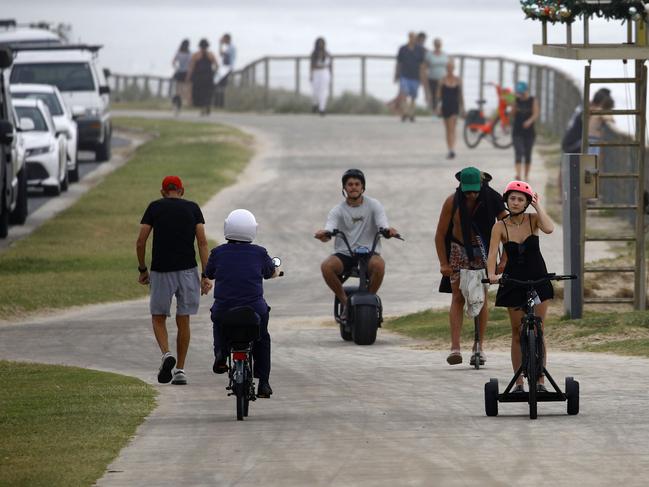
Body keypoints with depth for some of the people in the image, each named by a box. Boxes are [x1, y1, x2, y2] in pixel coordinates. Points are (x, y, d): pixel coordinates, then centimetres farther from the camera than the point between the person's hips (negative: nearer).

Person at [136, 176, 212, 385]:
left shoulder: (154, 207, 4)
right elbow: (202, 242, -2)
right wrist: (206, 275, -3)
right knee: (183, 320, 11)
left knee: (158, 317, 13)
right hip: (187, 270, 1)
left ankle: (166, 354, -13)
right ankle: (180, 369, 12)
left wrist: (142, 269, 13)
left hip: (161, 271, -1)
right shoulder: (192, 208, 6)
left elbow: (140, 242, 0)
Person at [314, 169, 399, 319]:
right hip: (344, 254, 1)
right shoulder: (338, 210, 5)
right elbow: (329, 229, -11)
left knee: (379, 264, -37)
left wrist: (387, 230, -36)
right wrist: (324, 234, -37)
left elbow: (383, 225, -11)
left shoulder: (373, 205, 5)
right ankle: (344, 301, -10)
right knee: (326, 266, -30)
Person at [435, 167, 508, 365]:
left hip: (483, 252, 0)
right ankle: (455, 347, -15)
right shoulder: (452, 202, -15)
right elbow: (440, 234, -7)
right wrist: (443, 263, -9)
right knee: (458, 298, -8)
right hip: (459, 251, 0)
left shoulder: (492, 199, -16)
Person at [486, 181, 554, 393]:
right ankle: (519, 383, 10)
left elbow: (549, 228, -27)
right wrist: (492, 273, -35)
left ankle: (540, 381, 5)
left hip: (538, 280, 0)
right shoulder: (500, 227, -7)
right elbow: (492, 253, -18)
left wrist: (538, 206, -18)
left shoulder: (533, 220, -5)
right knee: (518, 334, 4)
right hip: (513, 282, 0)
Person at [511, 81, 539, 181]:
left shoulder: (533, 101, -2)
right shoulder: (517, 101, 4)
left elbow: (536, 114, -16)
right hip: (517, 132, 0)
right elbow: (513, 114, 12)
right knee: (518, 152, -14)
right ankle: (518, 174, -26)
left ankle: (526, 175, 19)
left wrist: (530, 121, -31)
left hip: (529, 132, 0)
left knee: (528, 154, 8)